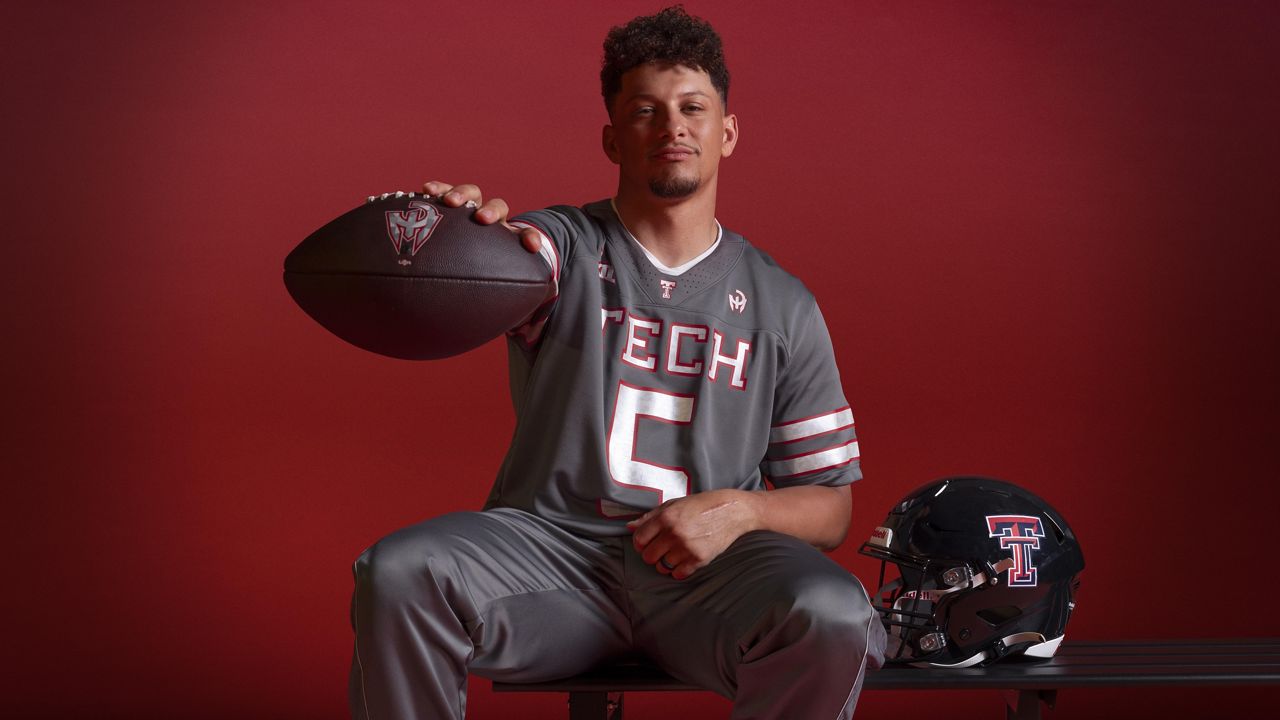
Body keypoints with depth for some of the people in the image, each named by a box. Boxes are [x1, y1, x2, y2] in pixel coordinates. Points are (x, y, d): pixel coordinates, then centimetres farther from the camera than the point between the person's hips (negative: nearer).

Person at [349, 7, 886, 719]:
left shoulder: (783, 305, 13)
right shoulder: (563, 245, 8)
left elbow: (831, 508, 14)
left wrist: (741, 510, -8)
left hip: (708, 563, 1)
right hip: (554, 542, -1)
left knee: (835, 618, -32)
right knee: (397, 575, -30)